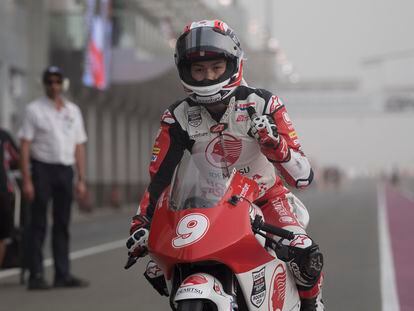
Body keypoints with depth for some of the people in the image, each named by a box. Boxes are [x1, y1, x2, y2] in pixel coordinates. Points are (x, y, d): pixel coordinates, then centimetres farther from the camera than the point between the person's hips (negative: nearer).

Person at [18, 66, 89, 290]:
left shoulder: (73, 111, 14)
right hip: (42, 168, -5)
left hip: (65, 170, 5)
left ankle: (63, 275, 11)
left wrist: (81, 179, 7)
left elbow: (79, 146, 14)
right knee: (38, 223, -4)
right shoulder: (34, 110, -1)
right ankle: (36, 276, -4)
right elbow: (25, 145, -6)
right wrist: (26, 180, -14)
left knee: (62, 224, 7)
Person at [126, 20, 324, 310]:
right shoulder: (178, 118, -12)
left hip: (265, 193, -2)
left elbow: (303, 177, -22)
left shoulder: (262, 104, -18)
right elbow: (159, 175, -7)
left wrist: (274, 142, -40)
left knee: (306, 256, -28)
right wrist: (141, 223, -21)